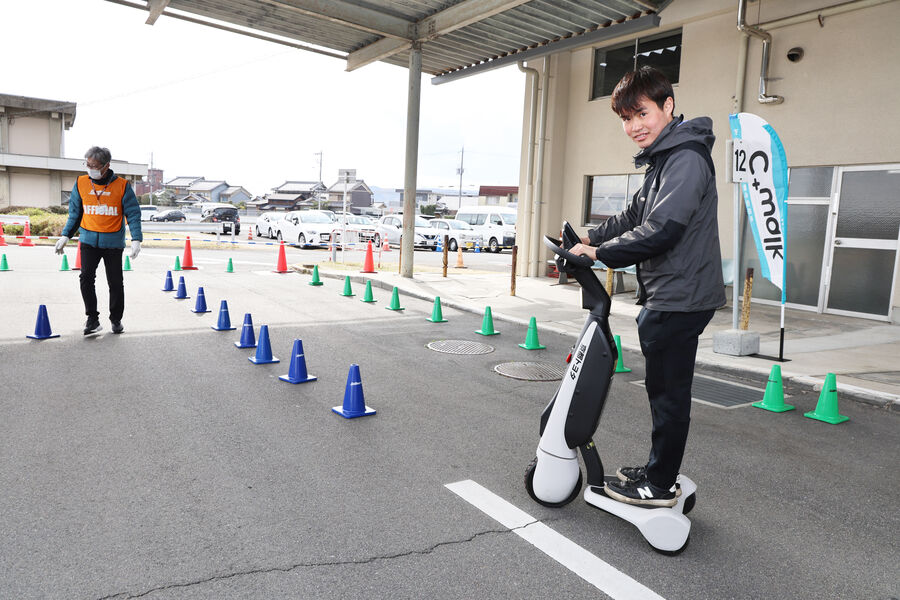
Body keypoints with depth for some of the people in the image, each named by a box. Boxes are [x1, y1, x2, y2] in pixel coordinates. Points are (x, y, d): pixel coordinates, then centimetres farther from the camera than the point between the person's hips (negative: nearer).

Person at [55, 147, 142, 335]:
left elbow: (133, 213, -3)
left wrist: (136, 239, -13)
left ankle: (116, 319, 21)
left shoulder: (122, 186, -4)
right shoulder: (81, 183, 4)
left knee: (115, 283, 4)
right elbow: (75, 213, 14)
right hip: (89, 240, 2)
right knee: (86, 277, -11)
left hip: (113, 242, -2)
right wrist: (66, 236, 10)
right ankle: (92, 319, 0)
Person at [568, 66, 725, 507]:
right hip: (665, 296, 10)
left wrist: (600, 254, -15)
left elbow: (660, 230, -25)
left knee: (668, 394, 1)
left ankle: (659, 486, 14)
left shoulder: (686, 159, -17)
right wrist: (591, 238, 13)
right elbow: (635, 215, 24)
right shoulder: (663, 158, 17)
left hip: (678, 299, -10)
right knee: (663, 390, 18)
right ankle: (657, 471, 32)